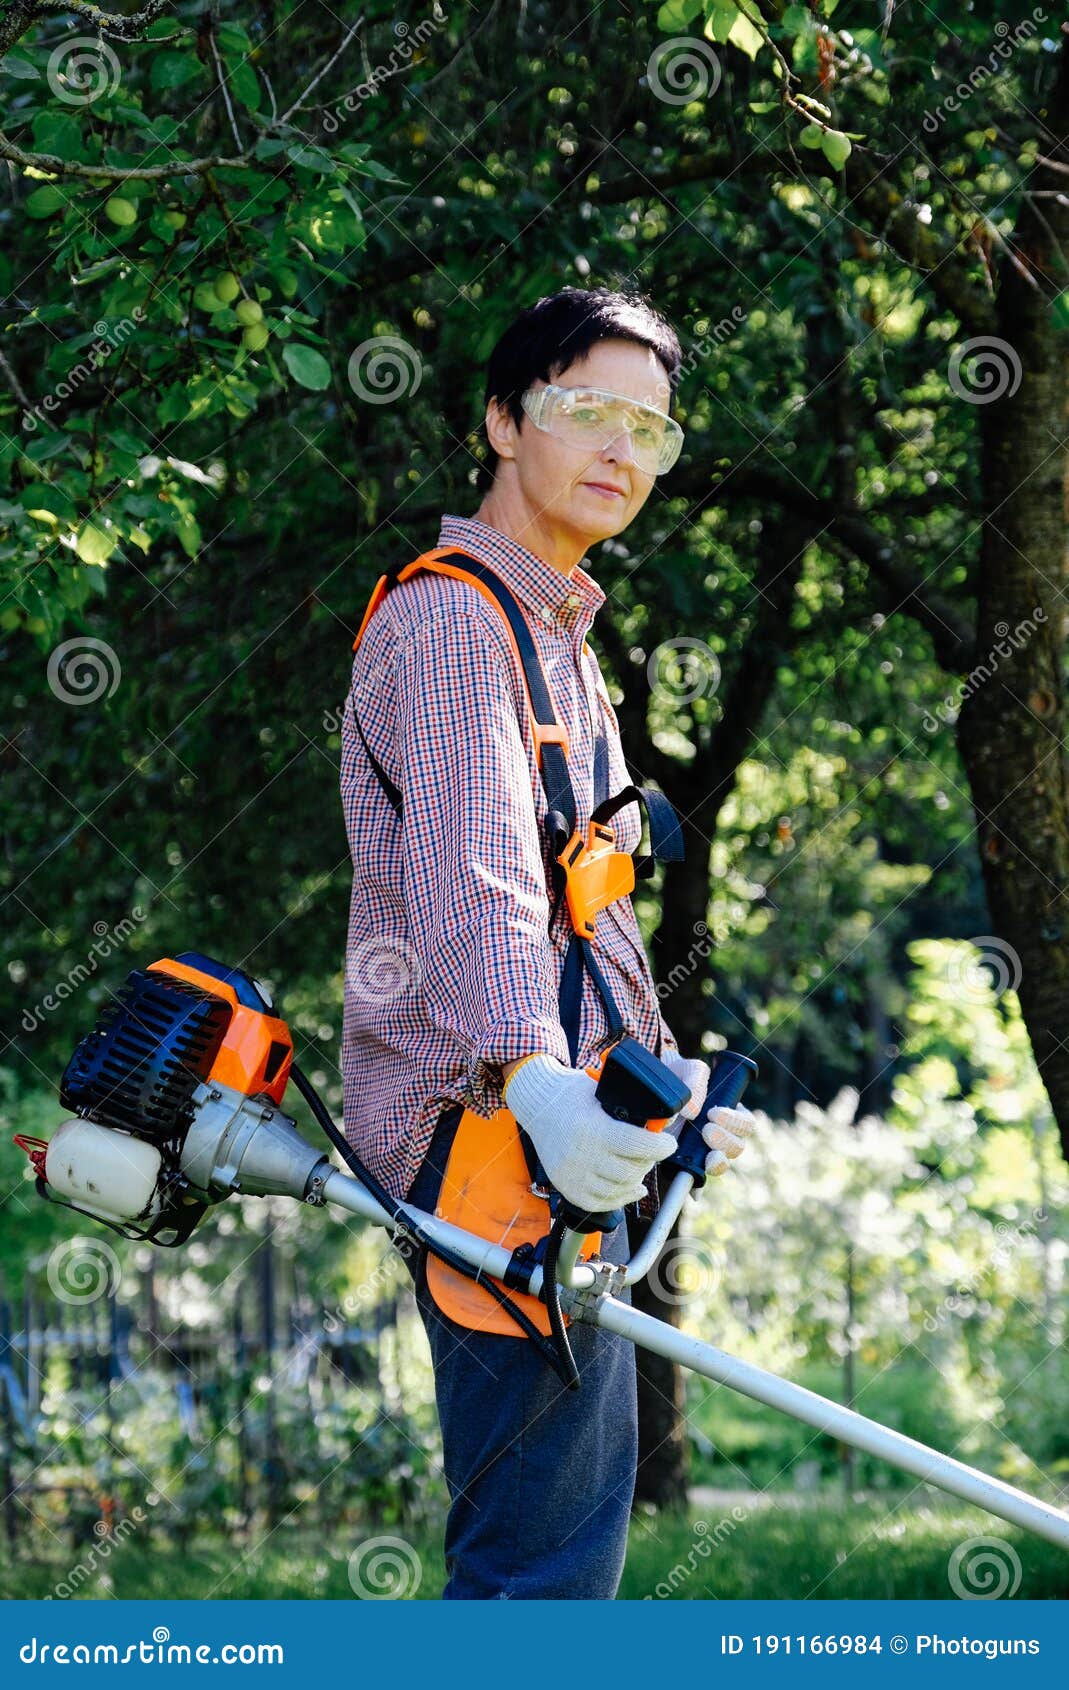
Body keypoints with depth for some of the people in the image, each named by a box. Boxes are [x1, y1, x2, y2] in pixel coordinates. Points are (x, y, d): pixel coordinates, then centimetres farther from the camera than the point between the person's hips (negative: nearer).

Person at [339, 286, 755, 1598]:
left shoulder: (556, 637, 21)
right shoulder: (451, 620, -13)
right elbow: (469, 871, -30)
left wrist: (658, 1069, 37)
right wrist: (532, 1077, -45)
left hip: (559, 1122, 11)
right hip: (486, 1120, -11)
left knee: (571, 1504, 15)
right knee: (548, 1544, -15)